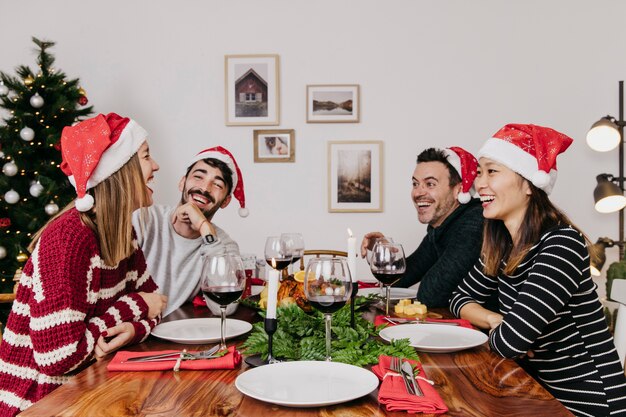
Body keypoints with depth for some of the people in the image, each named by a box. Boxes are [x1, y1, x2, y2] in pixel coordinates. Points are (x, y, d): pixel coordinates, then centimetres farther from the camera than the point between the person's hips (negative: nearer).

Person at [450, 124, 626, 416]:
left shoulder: (562, 245, -24)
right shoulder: (503, 245, 1)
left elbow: (510, 341, -29)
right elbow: (461, 298, 9)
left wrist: (499, 331, -7)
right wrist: (495, 320, -11)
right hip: (539, 390, 7)